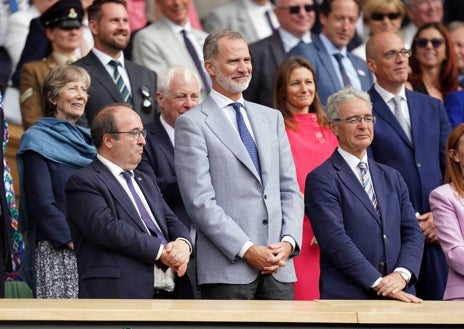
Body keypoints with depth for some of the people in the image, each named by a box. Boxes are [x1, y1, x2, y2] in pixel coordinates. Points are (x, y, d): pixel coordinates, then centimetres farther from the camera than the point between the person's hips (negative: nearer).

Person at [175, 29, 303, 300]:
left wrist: (289, 241, -1)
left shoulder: (271, 118, 19)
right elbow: (200, 201, -8)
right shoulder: (192, 124, 0)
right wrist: (246, 249, -14)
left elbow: (289, 189, 16)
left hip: (279, 268, 5)